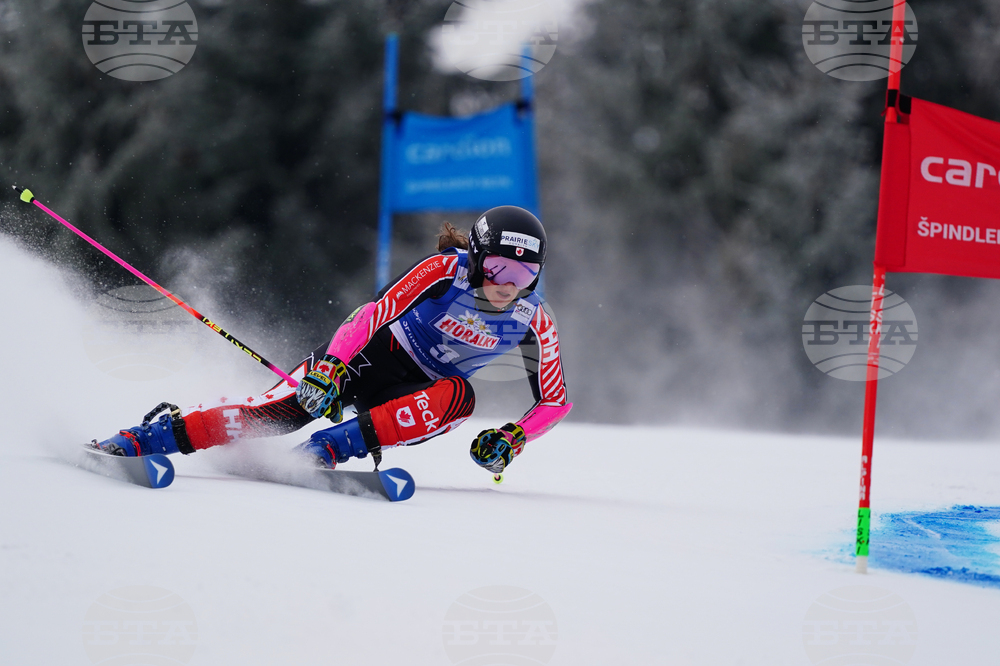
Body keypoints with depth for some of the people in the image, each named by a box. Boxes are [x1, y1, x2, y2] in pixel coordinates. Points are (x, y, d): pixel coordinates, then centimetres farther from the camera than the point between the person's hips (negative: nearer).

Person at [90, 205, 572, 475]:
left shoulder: (533, 322, -11)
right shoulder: (446, 270, -20)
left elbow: (555, 400, -4)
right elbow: (379, 311, -27)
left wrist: (511, 439, -23)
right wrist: (330, 366, -42)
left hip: (418, 395, 2)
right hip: (376, 356, -2)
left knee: (459, 396, -34)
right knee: (281, 410, -26)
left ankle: (326, 450, -37)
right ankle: (143, 439, -23)